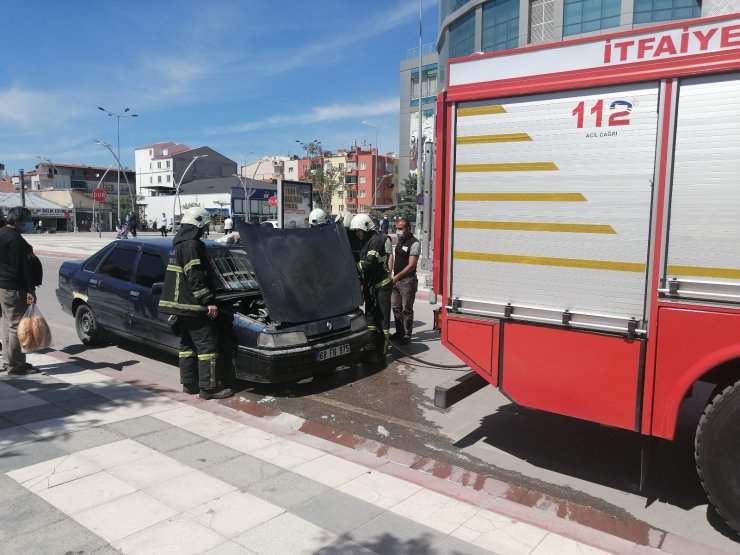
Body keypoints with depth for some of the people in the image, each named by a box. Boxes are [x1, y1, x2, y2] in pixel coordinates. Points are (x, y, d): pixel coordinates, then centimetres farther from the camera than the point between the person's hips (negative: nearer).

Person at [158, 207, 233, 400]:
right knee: (207, 345, -5)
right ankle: (208, 388, -3)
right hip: (192, 305, -11)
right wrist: (209, 301, -20)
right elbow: (196, 278, -21)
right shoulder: (191, 245, -15)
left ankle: (189, 383, 22)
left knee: (187, 344, 15)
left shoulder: (179, 243, 18)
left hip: (180, 303, 11)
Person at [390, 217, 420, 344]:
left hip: (407, 281, -8)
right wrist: (393, 276, 10)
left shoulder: (414, 243, -12)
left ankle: (407, 335, 7)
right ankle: (399, 332, 24)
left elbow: (411, 266, -16)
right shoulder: (400, 241, 13)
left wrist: (397, 277, -15)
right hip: (396, 280, 8)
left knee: (406, 310, -1)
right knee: (396, 307, 12)